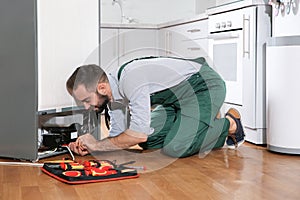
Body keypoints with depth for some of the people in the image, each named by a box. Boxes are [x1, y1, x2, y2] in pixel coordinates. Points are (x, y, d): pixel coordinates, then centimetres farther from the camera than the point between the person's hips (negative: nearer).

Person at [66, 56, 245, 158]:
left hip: (206, 86, -9)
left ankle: (228, 124, 0)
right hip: (180, 94, 9)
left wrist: (98, 145, -21)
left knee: (175, 148, -22)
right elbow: (118, 134, 5)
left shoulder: (131, 81, -33)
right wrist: (87, 147, -12)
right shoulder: (112, 89, -3)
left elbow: (139, 134, -33)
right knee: (147, 140, 1)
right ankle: (206, 118, 14)